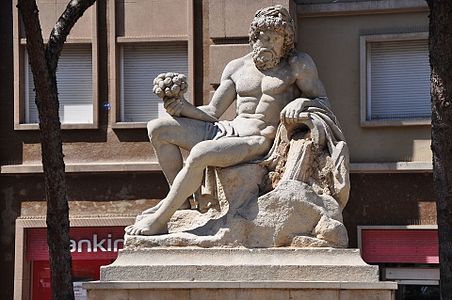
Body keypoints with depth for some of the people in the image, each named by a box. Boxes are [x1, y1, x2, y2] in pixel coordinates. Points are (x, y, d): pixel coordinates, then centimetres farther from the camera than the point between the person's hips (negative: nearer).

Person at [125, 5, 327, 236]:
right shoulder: (237, 67, 16)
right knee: (157, 129, -6)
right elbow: (213, 111, 16)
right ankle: (176, 195, -1)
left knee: (200, 154, -34)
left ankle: (159, 221, -22)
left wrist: (300, 102, -19)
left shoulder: (298, 65, 5)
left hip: (258, 141, -7)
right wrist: (186, 108, -4)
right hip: (228, 130, 7)